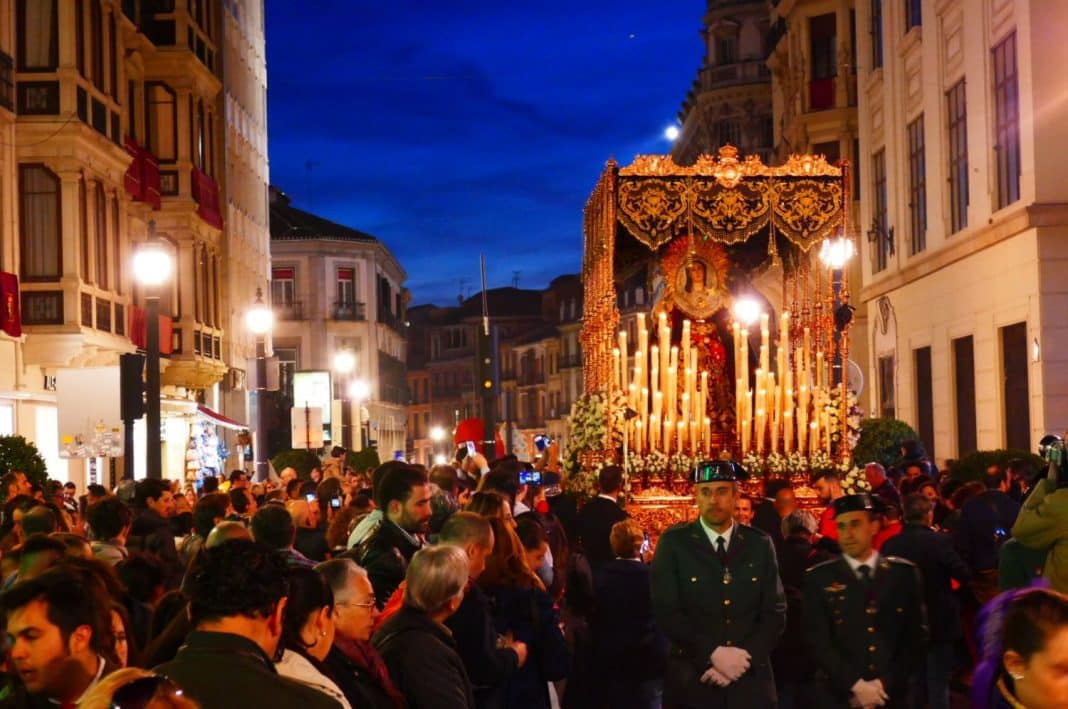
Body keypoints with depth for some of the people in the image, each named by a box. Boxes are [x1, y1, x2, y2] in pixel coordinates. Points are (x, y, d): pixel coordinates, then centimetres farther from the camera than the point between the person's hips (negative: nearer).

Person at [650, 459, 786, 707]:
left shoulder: (760, 544, 5)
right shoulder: (673, 543, -2)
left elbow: (775, 613, 2)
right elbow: (667, 613, -9)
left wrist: (743, 659, -11)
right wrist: (713, 654, -17)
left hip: (751, 681, 2)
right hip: (692, 680, -2)